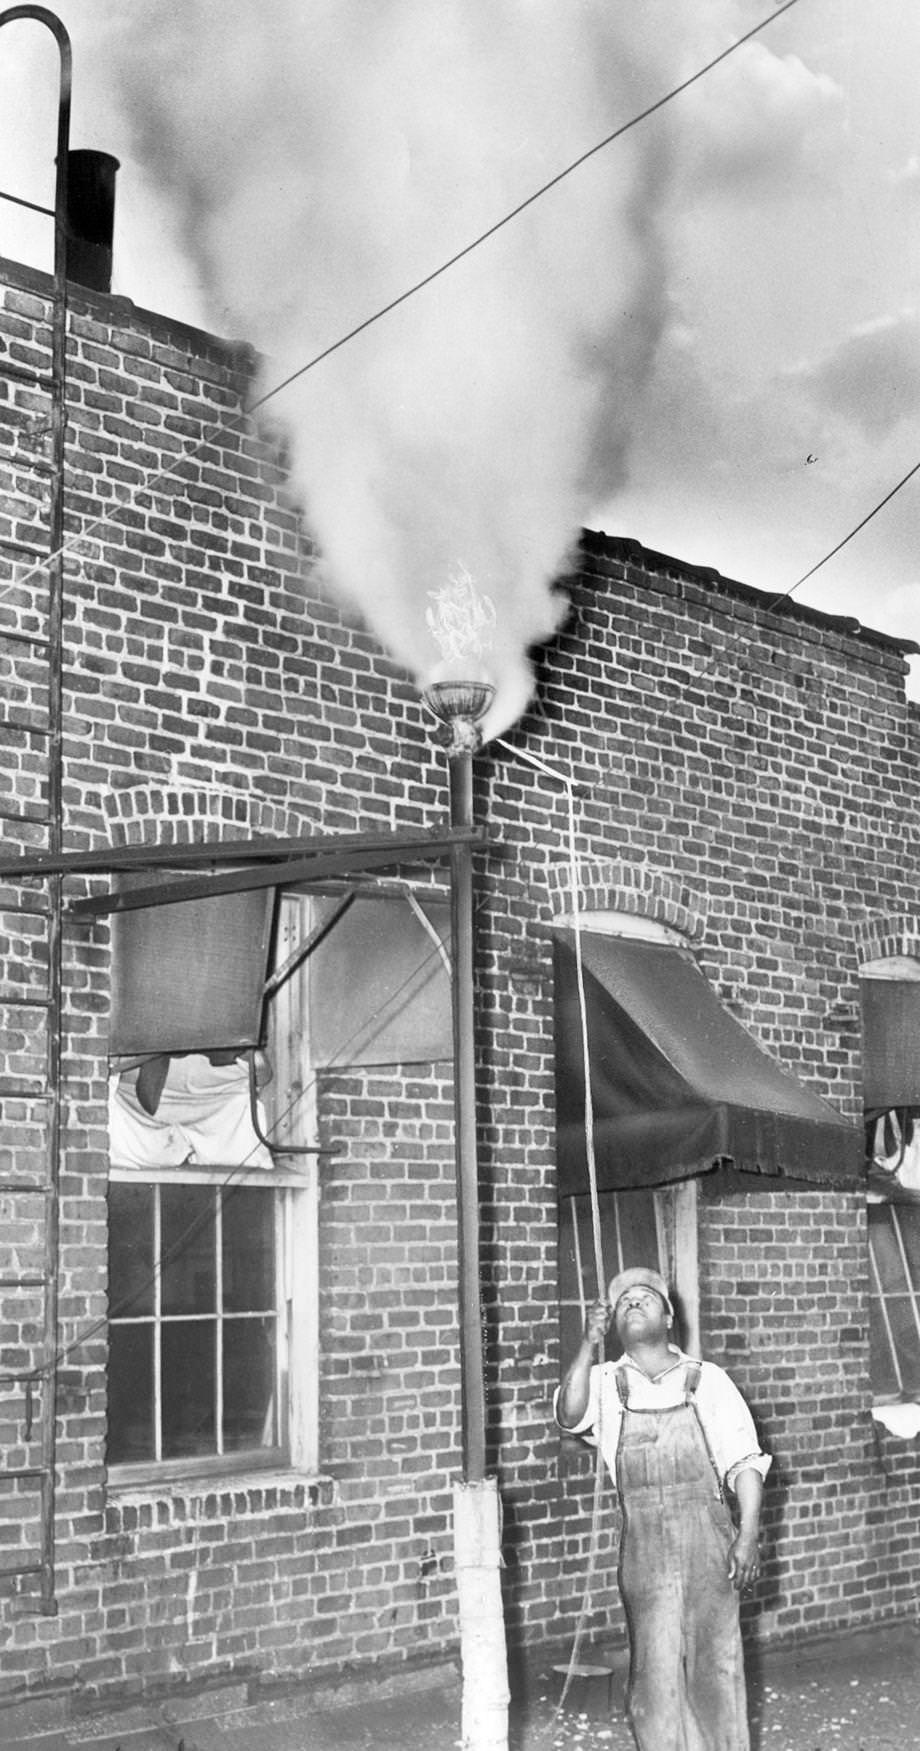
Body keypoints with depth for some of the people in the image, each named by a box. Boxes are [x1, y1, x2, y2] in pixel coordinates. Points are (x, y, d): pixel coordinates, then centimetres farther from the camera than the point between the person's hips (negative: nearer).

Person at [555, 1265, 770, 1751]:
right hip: (642, 1543, 0)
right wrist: (588, 1345, -24)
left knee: (714, 1661, 4)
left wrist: (748, 1534, -8)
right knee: (655, 1669, 1)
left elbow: (744, 1461, 3)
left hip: (707, 1536, 0)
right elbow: (570, 1416, -14)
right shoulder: (603, 1382, 7)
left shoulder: (706, 1380, 6)